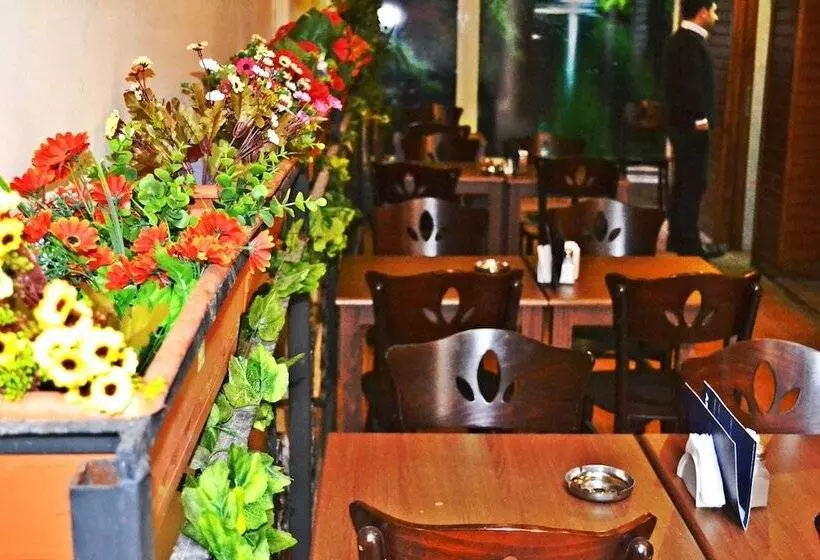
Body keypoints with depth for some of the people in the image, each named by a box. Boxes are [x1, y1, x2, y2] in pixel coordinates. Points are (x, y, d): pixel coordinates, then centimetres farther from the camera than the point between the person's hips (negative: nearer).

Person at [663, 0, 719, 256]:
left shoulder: (680, 38, 15)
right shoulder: (692, 42, -16)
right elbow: (692, 85, -22)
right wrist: (700, 119, -16)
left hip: (682, 123, 10)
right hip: (692, 126, -10)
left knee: (683, 183, 14)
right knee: (693, 184, -5)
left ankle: (677, 240, 20)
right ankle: (688, 244, -1)